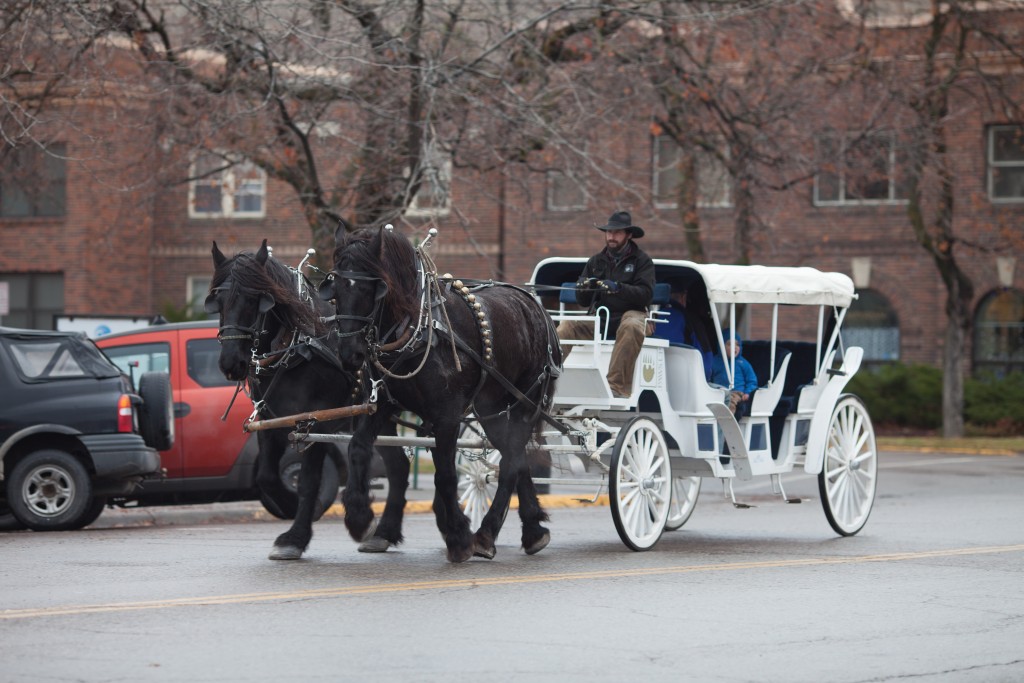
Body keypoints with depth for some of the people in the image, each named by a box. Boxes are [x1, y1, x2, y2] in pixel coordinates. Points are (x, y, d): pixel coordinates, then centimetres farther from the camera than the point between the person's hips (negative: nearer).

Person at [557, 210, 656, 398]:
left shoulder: (642, 260, 6)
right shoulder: (596, 261, 18)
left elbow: (646, 294, -10)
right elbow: (582, 301, 17)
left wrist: (618, 288, -25)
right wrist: (583, 289, -7)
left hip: (629, 313, -4)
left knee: (632, 326, -39)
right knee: (567, 326, -23)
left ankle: (617, 386, -43)